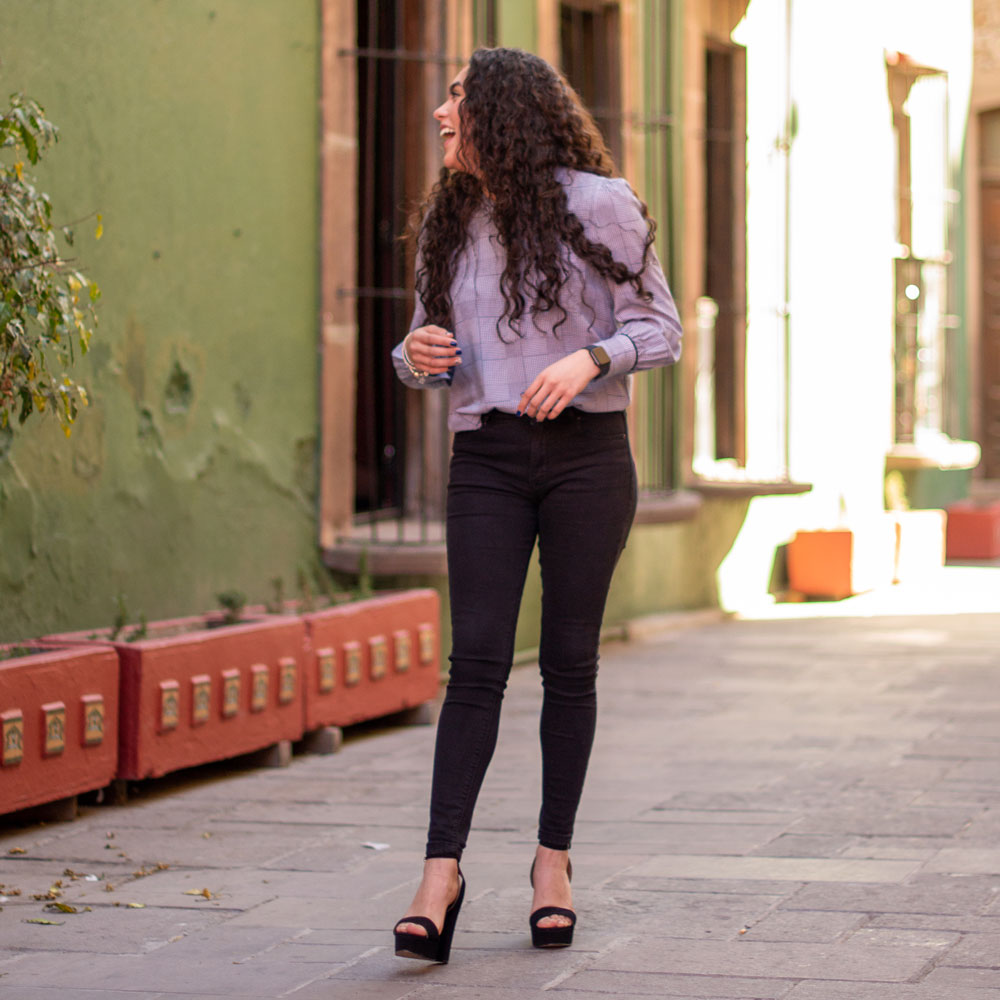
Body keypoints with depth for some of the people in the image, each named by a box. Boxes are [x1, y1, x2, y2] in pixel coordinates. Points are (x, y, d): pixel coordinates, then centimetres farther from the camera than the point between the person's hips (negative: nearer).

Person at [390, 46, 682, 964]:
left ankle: (554, 858, 13)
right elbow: (426, 353, 19)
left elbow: (659, 328, -2)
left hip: (585, 452, -3)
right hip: (486, 458, 3)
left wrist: (587, 359, -20)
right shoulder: (450, 223, 13)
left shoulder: (596, 204, -1)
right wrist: (415, 355, -5)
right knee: (477, 660, -7)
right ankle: (442, 871, -12)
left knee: (569, 661, 2)